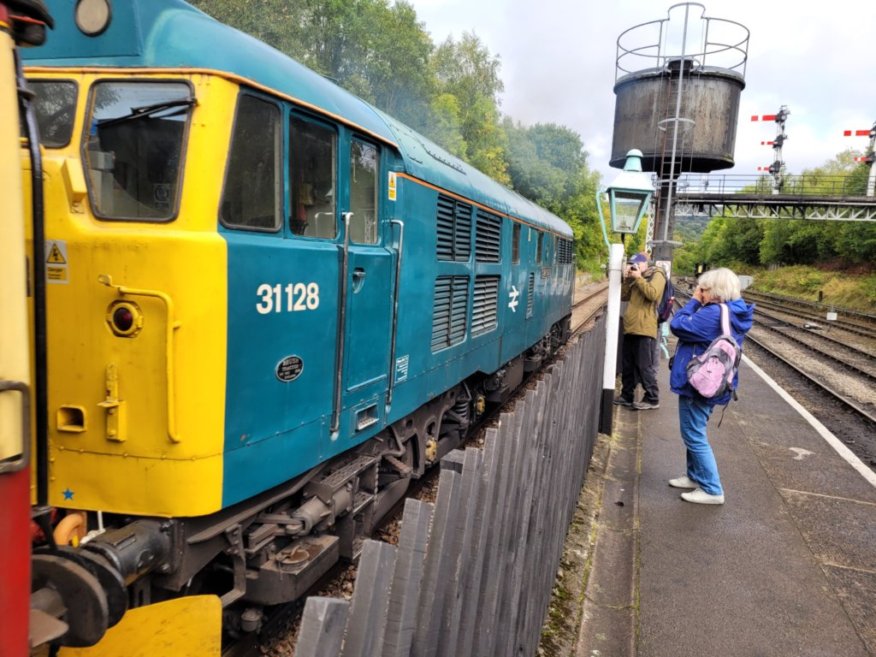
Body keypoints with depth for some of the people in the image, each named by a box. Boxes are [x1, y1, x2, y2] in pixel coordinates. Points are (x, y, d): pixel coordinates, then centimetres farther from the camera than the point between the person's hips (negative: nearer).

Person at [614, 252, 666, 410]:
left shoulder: (656, 275, -1)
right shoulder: (635, 279, 22)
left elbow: (652, 294, -18)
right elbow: (623, 296, 15)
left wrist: (638, 278, -13)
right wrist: (627, 279, 4)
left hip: (644, 329, -8)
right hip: (630, 328, 8)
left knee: (644, 366, -5)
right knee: (627, 365, 12)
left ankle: (652, 398, 4)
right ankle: (627, 396, 21)